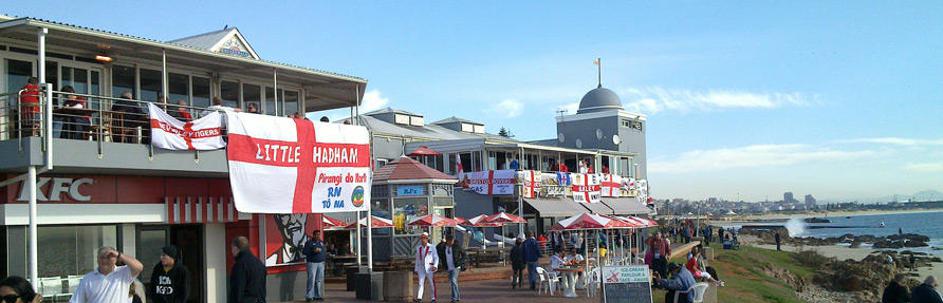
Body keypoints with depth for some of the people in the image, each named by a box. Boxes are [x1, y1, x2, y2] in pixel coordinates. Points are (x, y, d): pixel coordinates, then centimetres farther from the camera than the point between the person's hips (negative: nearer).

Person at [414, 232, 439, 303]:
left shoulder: (432, 247, 0)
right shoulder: (418, 248, 11)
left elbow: (436, 257, 0)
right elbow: (417, 259, 17)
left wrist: (435, 266, -14)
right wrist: (416, 269, 14)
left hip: (430, 267, -3)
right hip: (421, 268, 3)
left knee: (432, 283, 2)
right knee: (421, 283, -4)